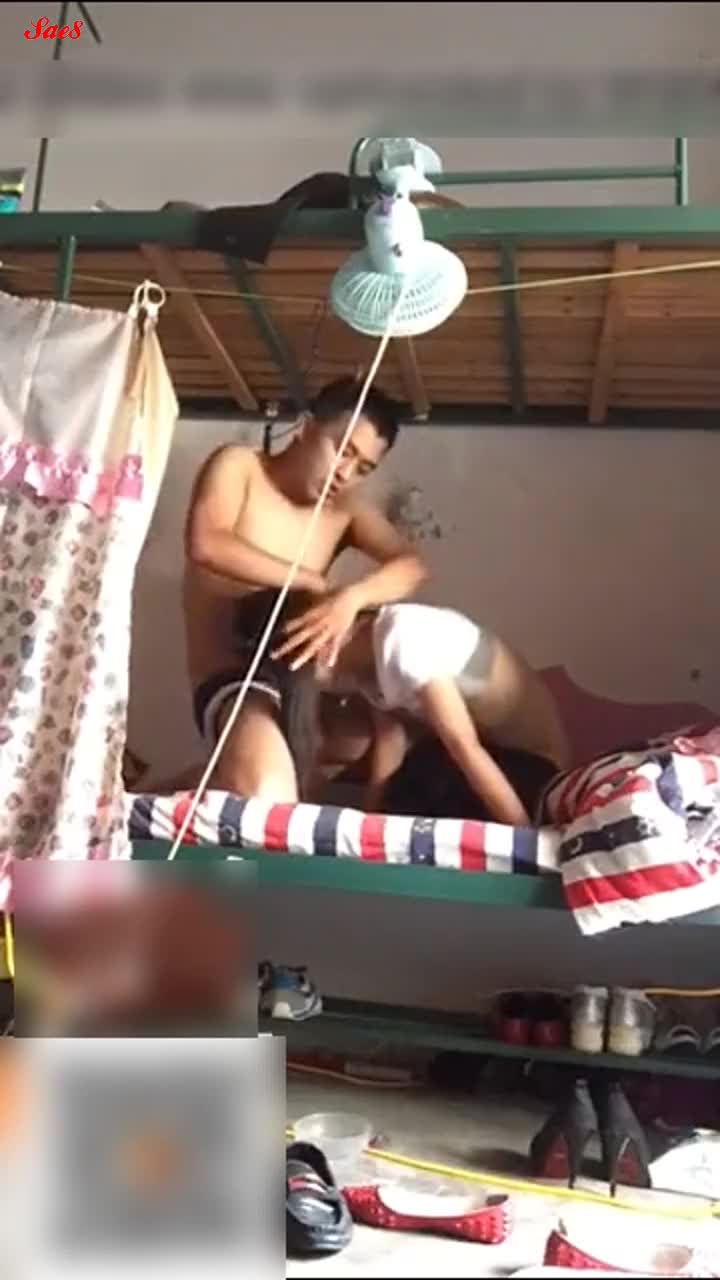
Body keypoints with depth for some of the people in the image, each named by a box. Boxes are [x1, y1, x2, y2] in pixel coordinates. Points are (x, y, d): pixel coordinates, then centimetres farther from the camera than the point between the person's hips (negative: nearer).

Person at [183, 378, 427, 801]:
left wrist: (351, 598, -25)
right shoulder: (238, 466, 2)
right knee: (267, 789, -36)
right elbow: (207, 545, -19)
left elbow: (411, 564, -3)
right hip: (232, 678, -8)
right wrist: (317, 585, -18)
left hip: (305, 679, 8)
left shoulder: (345, 509, 15)